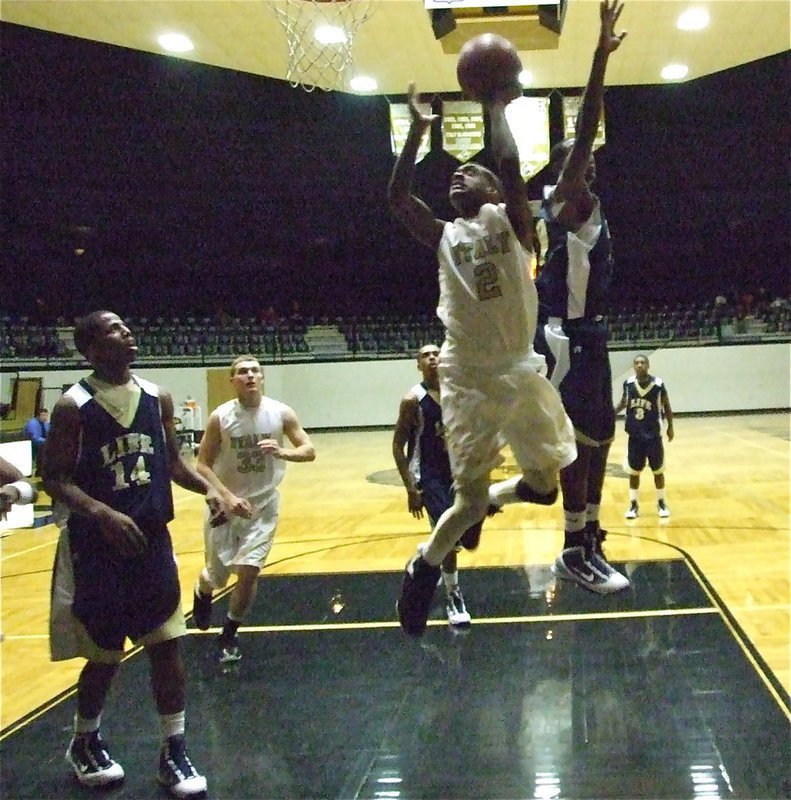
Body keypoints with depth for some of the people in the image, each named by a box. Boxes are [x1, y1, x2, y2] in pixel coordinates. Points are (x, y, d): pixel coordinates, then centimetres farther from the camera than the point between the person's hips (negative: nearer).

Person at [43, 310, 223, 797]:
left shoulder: (157, 397, 3)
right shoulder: (74, 406, -12)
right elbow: (54, 478, -13)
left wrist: (208, 488, -5)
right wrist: (101, 512, -28)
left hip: (152, 539, 4)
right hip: (97, 545, -4)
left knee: (167, 646, 6)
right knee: (105, 656, 7)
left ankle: (174, 752, 19)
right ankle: (85, 744, 33)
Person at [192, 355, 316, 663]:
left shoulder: (281, 413, -10)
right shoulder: (220, 417, -14)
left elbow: (309, 451, -7)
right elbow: (203, 464, -11)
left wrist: (282, 452, -28)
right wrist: (227, 496, -24)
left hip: (264, 505, 1)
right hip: (226, 505, 0)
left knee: (248, 571, -10)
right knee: (216, 575, 7)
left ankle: (229, 635, 14)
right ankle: (202, 593, 47)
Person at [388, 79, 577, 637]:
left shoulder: (508, 219, 5)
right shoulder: (444, 236, 11)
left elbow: (511, 165, -12)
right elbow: (397, 197, 2)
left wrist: (497, 109, -3)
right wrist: (418, 132, 4)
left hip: (520, 370, 0)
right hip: (466, 377, 0)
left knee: (546, 481, 9)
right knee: (470, 498, -1)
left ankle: (484, 500, 36)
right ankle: (423, 568, 21)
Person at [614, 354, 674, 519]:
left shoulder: (658, 384, -12)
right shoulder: (628, 383, -5)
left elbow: (666, 406, 1)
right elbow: (623, 403, 11)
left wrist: (670, 427, 4)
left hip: (653, 435, -2)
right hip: (634, 435, 2)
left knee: (658, 470, 8)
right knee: (634, 471, 6)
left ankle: (661, 502, 24)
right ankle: (633, 504, 18)